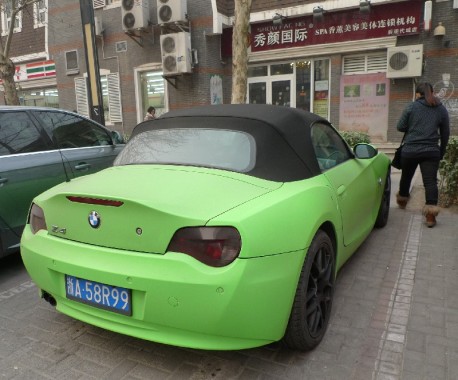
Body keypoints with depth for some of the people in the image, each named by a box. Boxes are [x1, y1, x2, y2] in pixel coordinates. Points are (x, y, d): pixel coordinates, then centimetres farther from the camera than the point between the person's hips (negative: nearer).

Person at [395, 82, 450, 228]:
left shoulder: (411, 107, -2)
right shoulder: (441, 109, 7)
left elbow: (400, 127, -3)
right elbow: (445, 133, 10)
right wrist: (442, 152, 19)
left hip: (410, 150, -1)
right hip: (431, 151, 1)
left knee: (406, 177, 19)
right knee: (430, 182, -3)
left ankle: (402, 201, 42)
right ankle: (431, 215, -11)